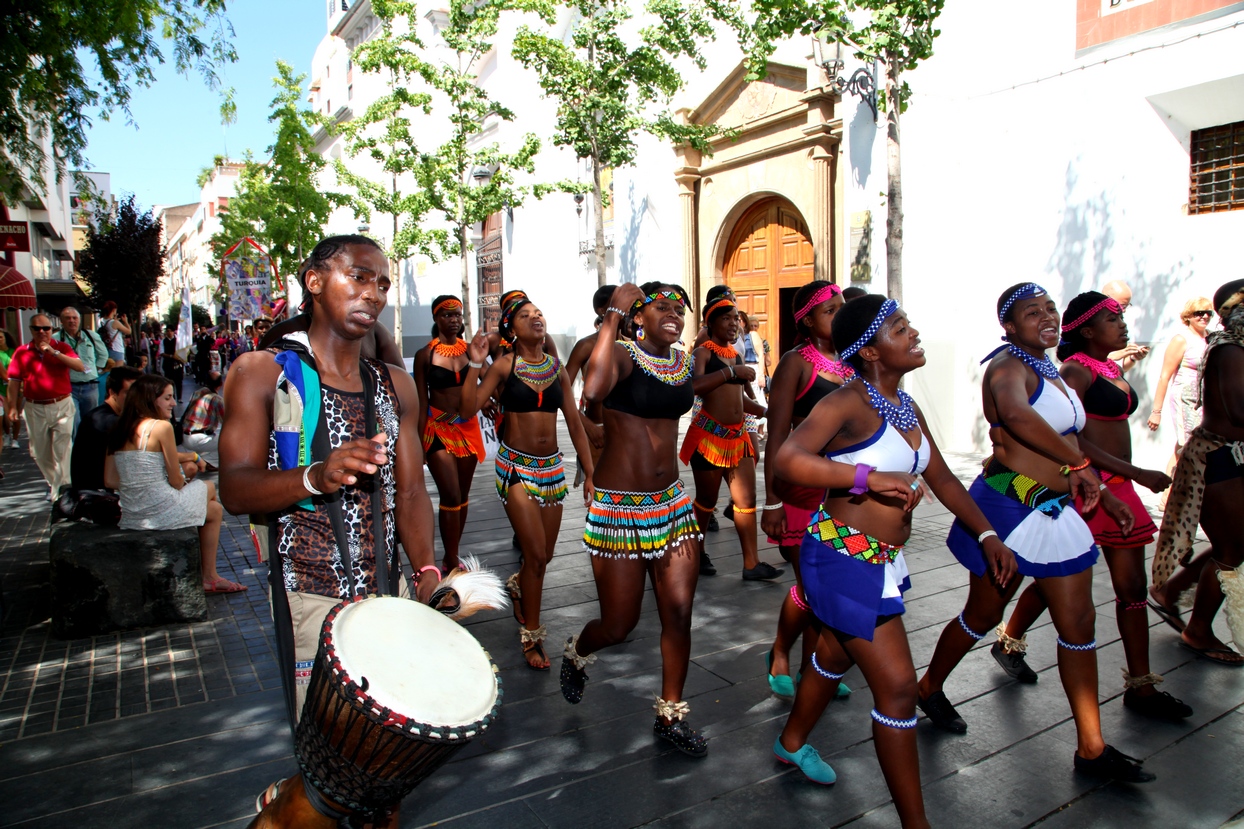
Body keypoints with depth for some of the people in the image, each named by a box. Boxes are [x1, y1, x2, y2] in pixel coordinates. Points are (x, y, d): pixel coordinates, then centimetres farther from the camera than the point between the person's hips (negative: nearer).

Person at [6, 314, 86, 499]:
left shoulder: (61, 348, 0)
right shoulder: (22, 352, 2)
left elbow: (80, 367, -14)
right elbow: (14, 381, 4)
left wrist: (54, 352, -19)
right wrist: (12, 407, 1)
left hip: (62, 405, -2)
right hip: (35, 408, 2)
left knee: (62, 449, -3)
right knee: (39, 452, 11)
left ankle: (60, 488, 3)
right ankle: (53, 482, 29)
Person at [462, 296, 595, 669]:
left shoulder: (557, 369, 6)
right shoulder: (504, 366, -5)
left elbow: (575, 424, 8)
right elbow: (468, 409, -16)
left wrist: (589, 472, 5)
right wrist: (475, 364, -24)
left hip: (552, 467, 4)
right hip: (516, 467, -4)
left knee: (544, 554, 12)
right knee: (536, 554, -8)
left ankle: (518, 586, 47)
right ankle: (531, 635, 12)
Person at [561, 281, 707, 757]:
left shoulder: (686, 362, 7)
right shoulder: (623, 356, -13)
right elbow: (593, 390, -36)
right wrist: (613, 316, -27)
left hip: (672, 502, 6)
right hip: (618, 508, -5)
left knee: (679, 614, 6)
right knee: (618, 626, 6)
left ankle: (671, 716, 26)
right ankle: (576, 654, 41)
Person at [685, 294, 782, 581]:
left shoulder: (736, 354, 14)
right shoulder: (703, 352, -8)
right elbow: (694, 386, -28)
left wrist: (764, 411, 10)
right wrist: (732, 371, -26)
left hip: (737, 436, 7)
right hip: (709, 435, -7)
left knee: (746, 499, 6)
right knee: (707, 500, 5)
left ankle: (752, 563, 11)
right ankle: (696, 552, 25)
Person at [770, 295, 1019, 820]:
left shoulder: (906, 408, 9)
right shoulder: (848, 403, -17)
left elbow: (941, 478, 19)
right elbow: (786, 460, -30)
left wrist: (988, 536, 16)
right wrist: (868, 477, -35)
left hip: (883, 560, 9)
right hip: (842, 555, -9)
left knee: (836, 655, 25)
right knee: (898, 686, -4)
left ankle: (792, 743, 49)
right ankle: (914, 820, 12)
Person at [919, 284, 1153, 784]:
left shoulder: (1050, 372, 14)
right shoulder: (1007, 365, -14)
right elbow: (1015, 413, -38)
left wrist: (1103, 494, 18)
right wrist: (1079, 463, -36)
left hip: (1056, 512, 8)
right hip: (1008, 508, -8)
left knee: (1079, 622, 8)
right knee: (983, 616, 8)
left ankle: (1091, 748, 19)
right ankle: (929, 688, 32)